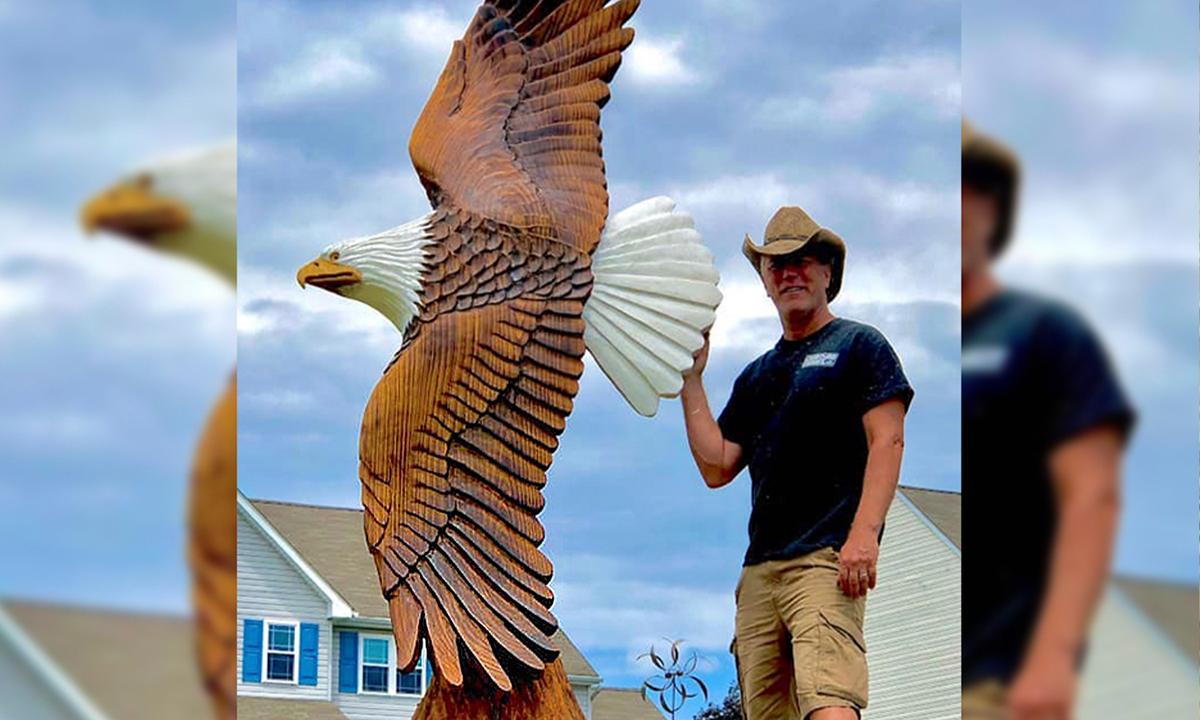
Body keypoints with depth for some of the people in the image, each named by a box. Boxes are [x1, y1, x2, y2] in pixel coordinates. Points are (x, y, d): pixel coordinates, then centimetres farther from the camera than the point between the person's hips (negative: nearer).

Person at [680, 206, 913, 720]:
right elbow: (716, 467, 18)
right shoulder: (757, 376, 26)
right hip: (759, 570, 7)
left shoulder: (858, 345, 7)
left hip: (827, 560, -7)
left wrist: (864, 534, -18)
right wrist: (692, 379, 14)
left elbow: (887, 442, -5)